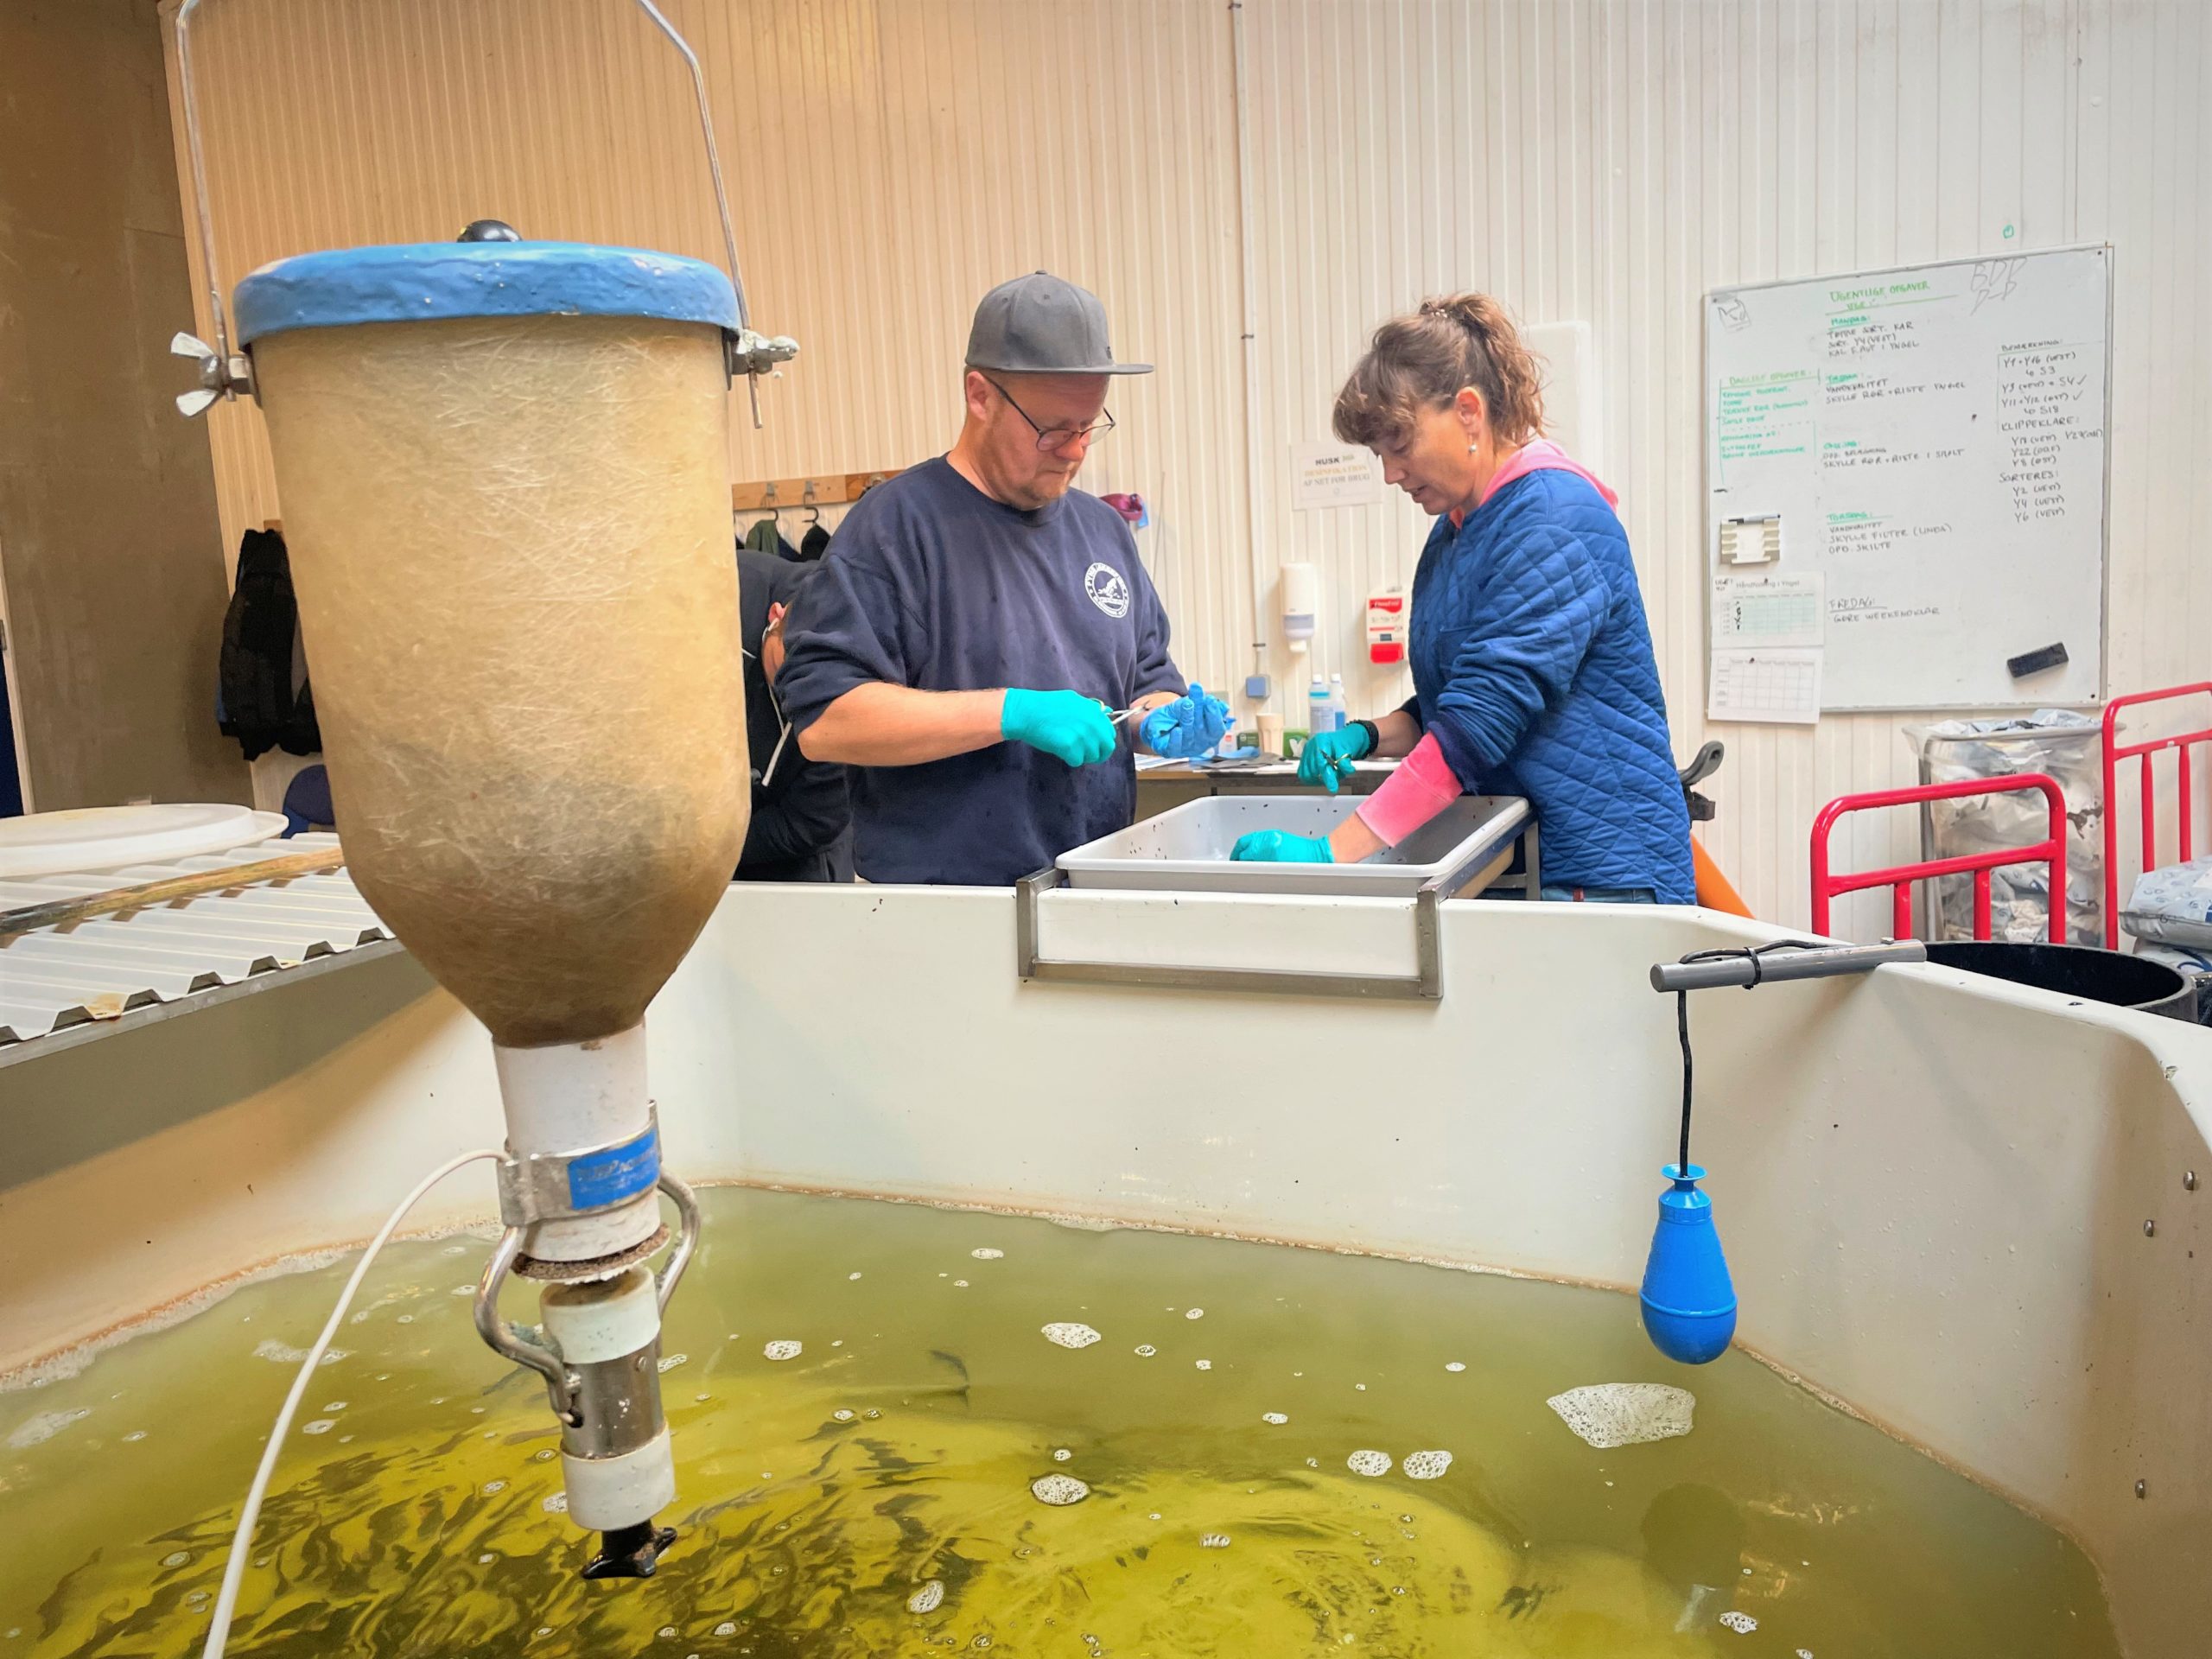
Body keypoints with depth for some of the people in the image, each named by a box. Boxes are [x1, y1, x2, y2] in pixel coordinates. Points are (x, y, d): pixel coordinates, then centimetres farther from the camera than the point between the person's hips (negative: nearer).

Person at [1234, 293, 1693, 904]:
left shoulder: (1552, 520, -17)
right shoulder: (1456, 527, 11)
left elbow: (1479, 722, -25)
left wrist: (1329, 852, -28)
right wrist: (1365, 736, 0)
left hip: (1600, 871, -7)